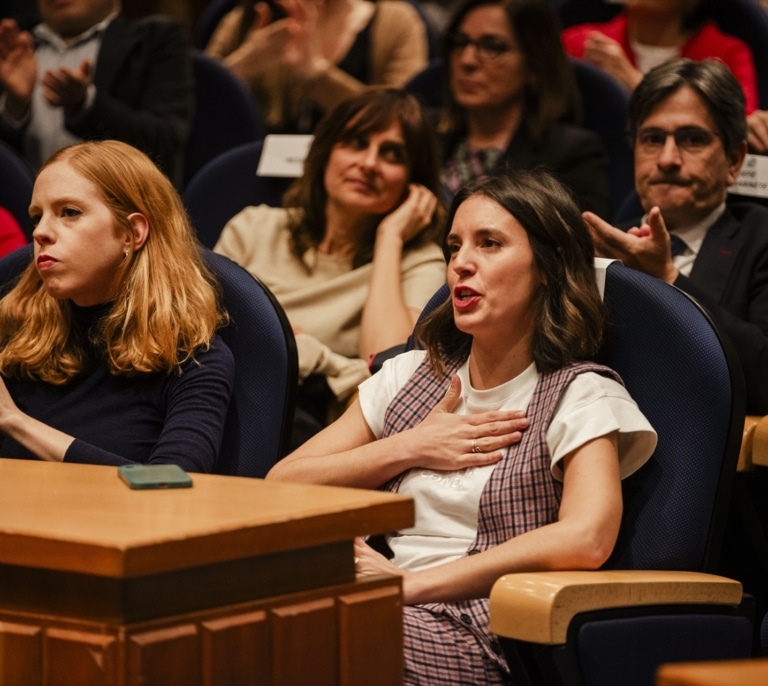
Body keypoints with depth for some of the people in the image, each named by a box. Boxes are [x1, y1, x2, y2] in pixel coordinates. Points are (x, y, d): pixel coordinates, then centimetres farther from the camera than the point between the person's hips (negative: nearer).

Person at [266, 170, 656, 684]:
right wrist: (409, 449, 2)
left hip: (476, 642, -5)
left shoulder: (582, 396, 4)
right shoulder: (408, 376, 22)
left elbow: (585, 539, -17)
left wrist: (413, 583, -19)